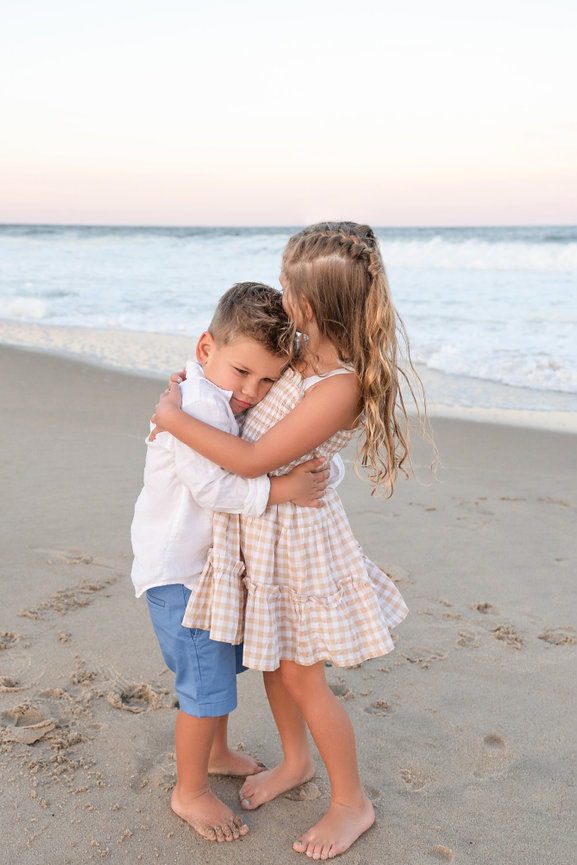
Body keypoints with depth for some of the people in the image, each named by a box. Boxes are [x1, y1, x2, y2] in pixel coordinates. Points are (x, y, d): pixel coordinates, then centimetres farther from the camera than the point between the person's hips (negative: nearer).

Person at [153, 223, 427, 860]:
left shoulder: (341, 386, -30)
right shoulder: (308, 352, -3)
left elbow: (254, 460, -27)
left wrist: (173, 417, -18)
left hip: (292, 528, -8)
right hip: (257, 523, 8)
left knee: (301, 679, 7)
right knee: (269, 657, 23)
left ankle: (351, 802, 30)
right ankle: (296, 760, 47)